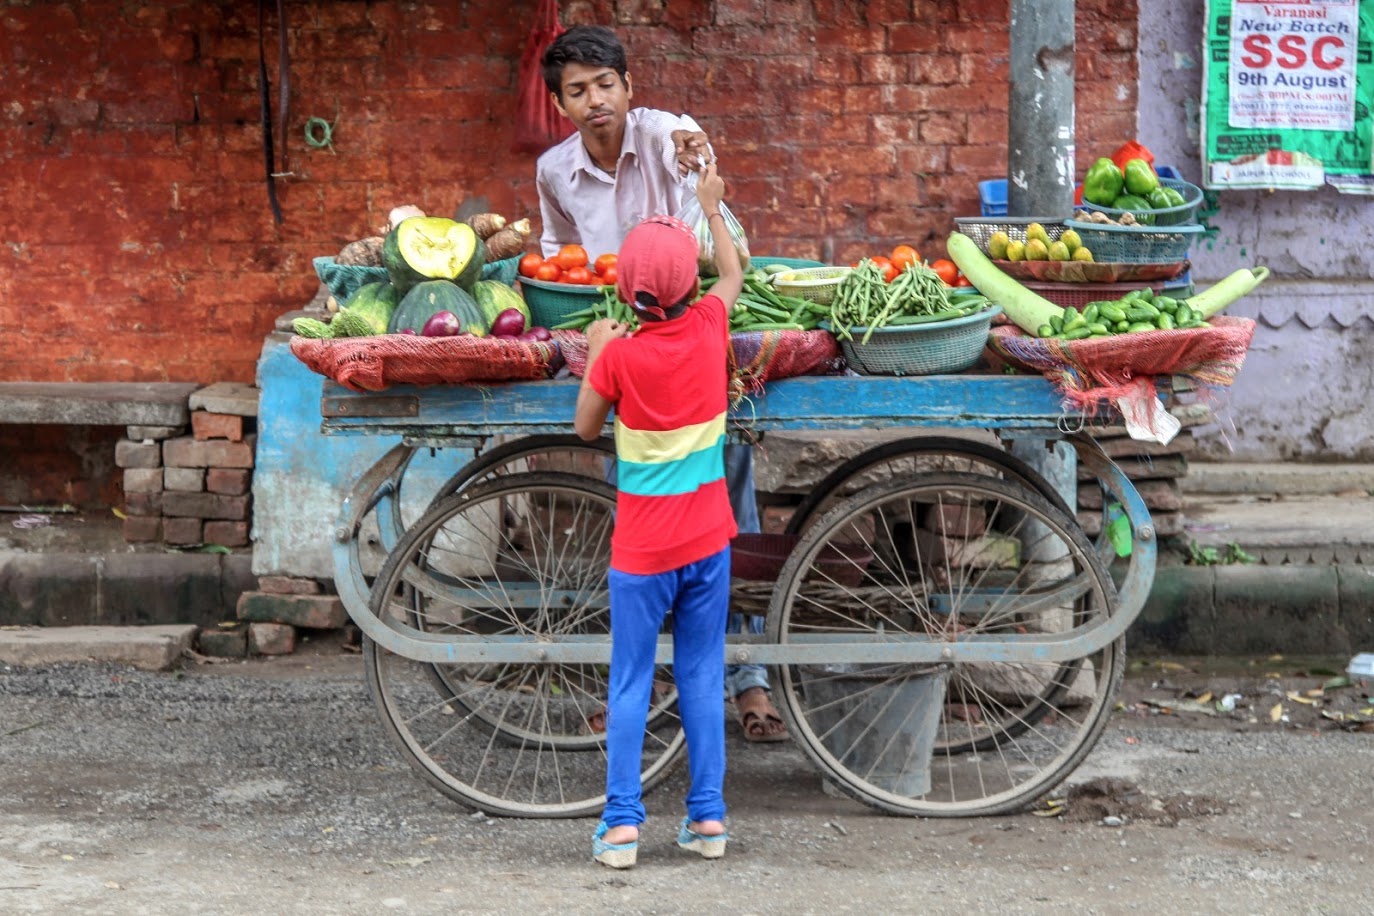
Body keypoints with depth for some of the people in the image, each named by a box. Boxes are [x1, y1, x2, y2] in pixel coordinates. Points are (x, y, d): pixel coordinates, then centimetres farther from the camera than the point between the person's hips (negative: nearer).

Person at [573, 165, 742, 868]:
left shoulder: (620, 355, -13)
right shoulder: (708, 329, -5)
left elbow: (585, 427, 2)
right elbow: (733, 276, 17)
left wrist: (594, 354, 11)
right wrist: (712, 209, 29)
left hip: (642, 547, -3)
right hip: (707, 540, 3)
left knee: (630, 685, 3)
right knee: (702, 678, 10)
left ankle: (621, 824, 2)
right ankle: (708, 817, 13)